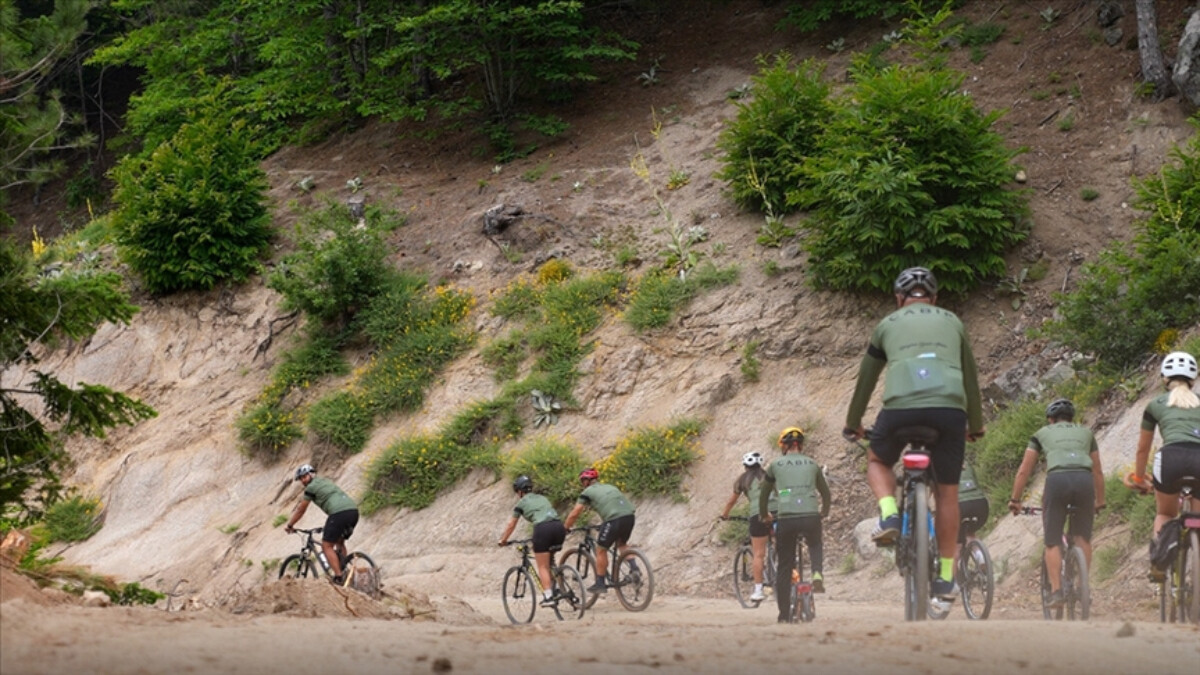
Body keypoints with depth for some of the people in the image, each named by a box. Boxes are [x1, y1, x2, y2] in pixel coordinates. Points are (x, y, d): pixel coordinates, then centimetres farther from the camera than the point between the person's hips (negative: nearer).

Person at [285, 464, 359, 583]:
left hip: (340, 513, -8)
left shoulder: (311, 487, 7)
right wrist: (328, 525, 48)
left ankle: (338, 578, -9)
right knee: (339, 542, 26)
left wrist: (290, 525, 25)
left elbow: (300, 510, 13)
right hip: (354, 510, 8)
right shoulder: (326, 481, 32)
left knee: (327, 546, 0)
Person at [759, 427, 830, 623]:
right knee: (815, 545, 32)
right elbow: (825, 492, 27)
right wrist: (824, 512, 46)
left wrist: (764, 515, 38)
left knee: (784, 568, 8)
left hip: (786, 519, -1)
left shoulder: (776, 465, 12)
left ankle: (784, 615, 7)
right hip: (811, 517, 1)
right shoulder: (812, 464, 16)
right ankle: (817, 573, 2)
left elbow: (764, 494, 20)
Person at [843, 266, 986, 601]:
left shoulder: (888, 324, 24)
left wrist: (853, 424, 46)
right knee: (947, 492, 14)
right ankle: (946, 576, 14)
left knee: (877, 461, 27)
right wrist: (976, 425, 48)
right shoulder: (951, 322, 27)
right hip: (949, 409, 1)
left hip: (901, 407, -1)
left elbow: (865, 380, 32)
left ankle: (888, 514, -1)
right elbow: (970, 377, 35)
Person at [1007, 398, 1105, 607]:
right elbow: (1098, 472, 38)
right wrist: (1100, 501, 50)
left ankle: (1056, 590, -4)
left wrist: (1015, 500, 37)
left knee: (1052, 541, 7)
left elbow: (1023, 472, 27)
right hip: (1084, 480, 2)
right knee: (1082, 537, 16)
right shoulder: (1085, 432, 31)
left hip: (1057, 480, -2)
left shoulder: (1043, 433, 26)